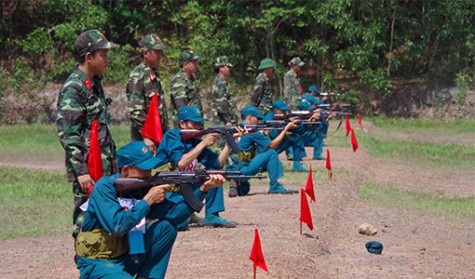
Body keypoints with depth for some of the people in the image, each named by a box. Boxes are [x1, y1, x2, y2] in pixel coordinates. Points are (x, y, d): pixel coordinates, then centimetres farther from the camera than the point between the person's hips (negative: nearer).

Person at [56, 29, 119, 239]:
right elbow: (67, 134, -18)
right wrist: (80, 171, -21)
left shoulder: (94, 82, 14)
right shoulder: (73, 89, -15)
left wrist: (112, 158, 21)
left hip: (104, 166, 9)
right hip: (88, 168, -9)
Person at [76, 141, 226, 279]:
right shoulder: (104, 188, -18)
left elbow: (173, 212, -11)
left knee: (167, 226, -7)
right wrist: (148, 200, -25)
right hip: (97, 264, -7)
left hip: (127, 258, 7)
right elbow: (118, 227, -30)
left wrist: (203, 189, -22)